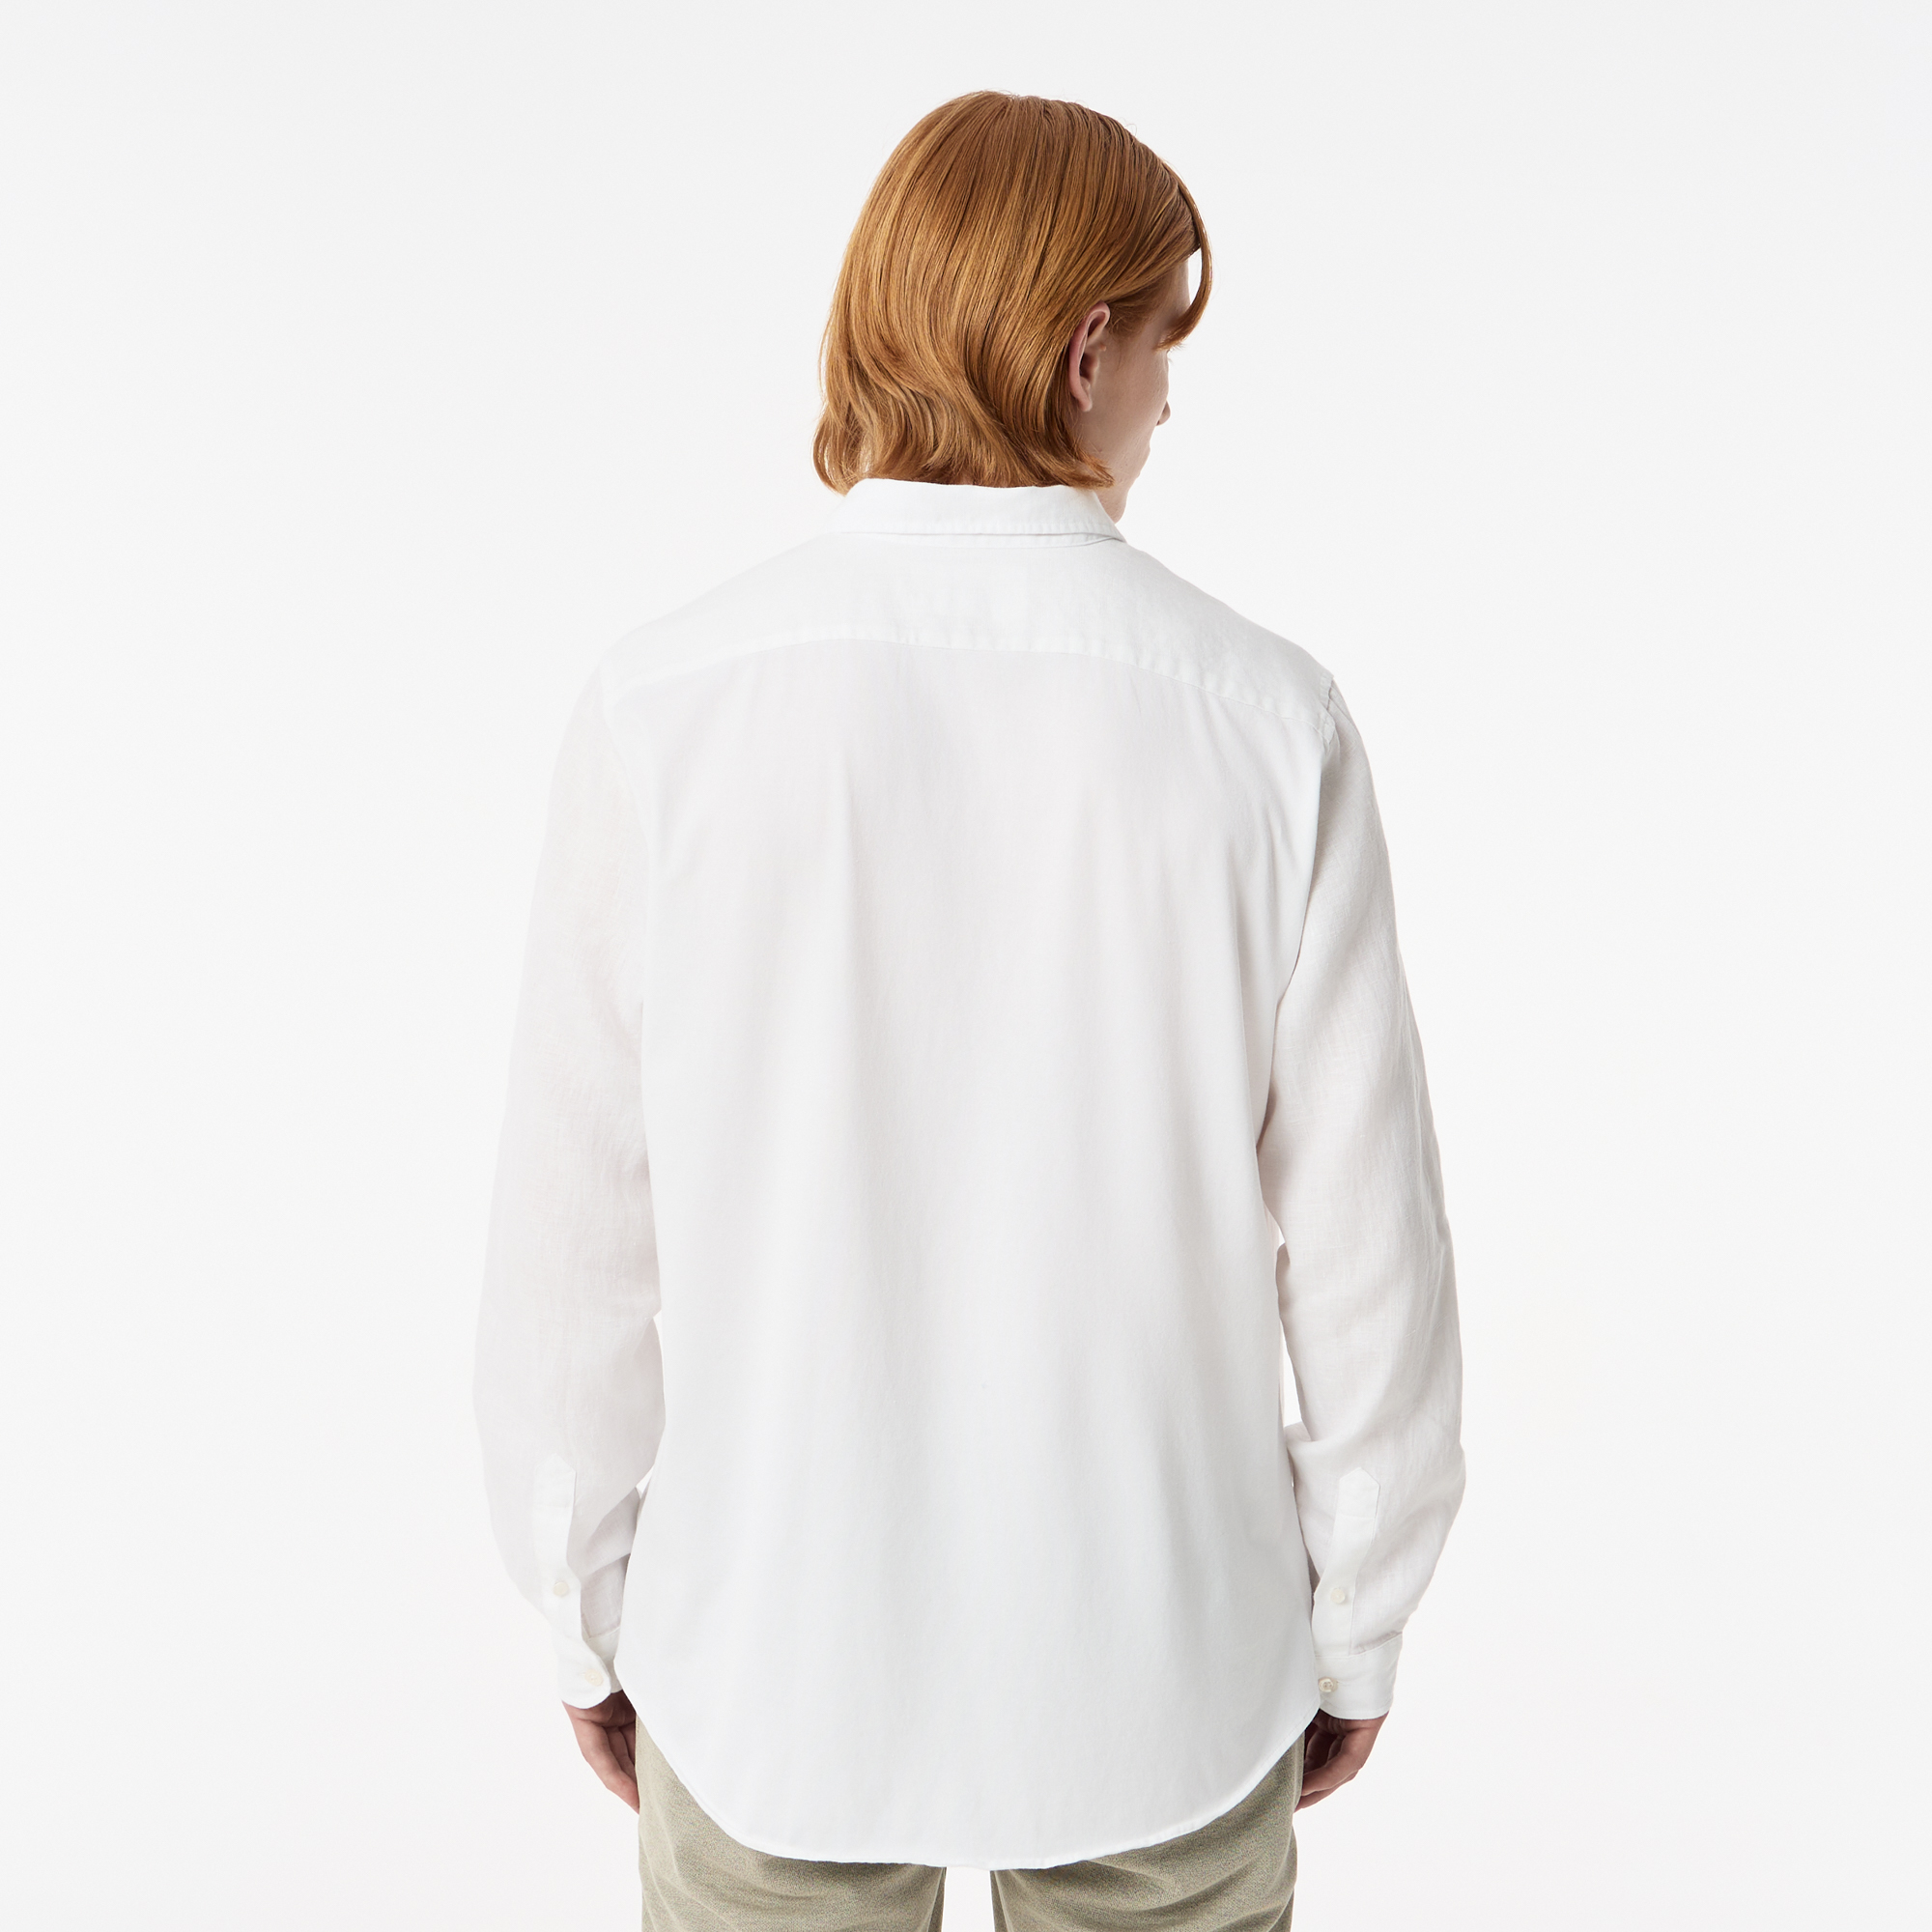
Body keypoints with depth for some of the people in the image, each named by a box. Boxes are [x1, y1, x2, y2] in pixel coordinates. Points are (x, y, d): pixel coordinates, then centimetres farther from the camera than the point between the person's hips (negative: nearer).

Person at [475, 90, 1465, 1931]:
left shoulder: (666, 708, -16)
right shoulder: (1265, 722, -16)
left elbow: (577, 1235, -11)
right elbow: (1364, 1243, -10)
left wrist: (595, 1610, 7)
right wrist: (1355, 1625, 6)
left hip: (777, 1654, 0)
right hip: (1153, 1663, 0)